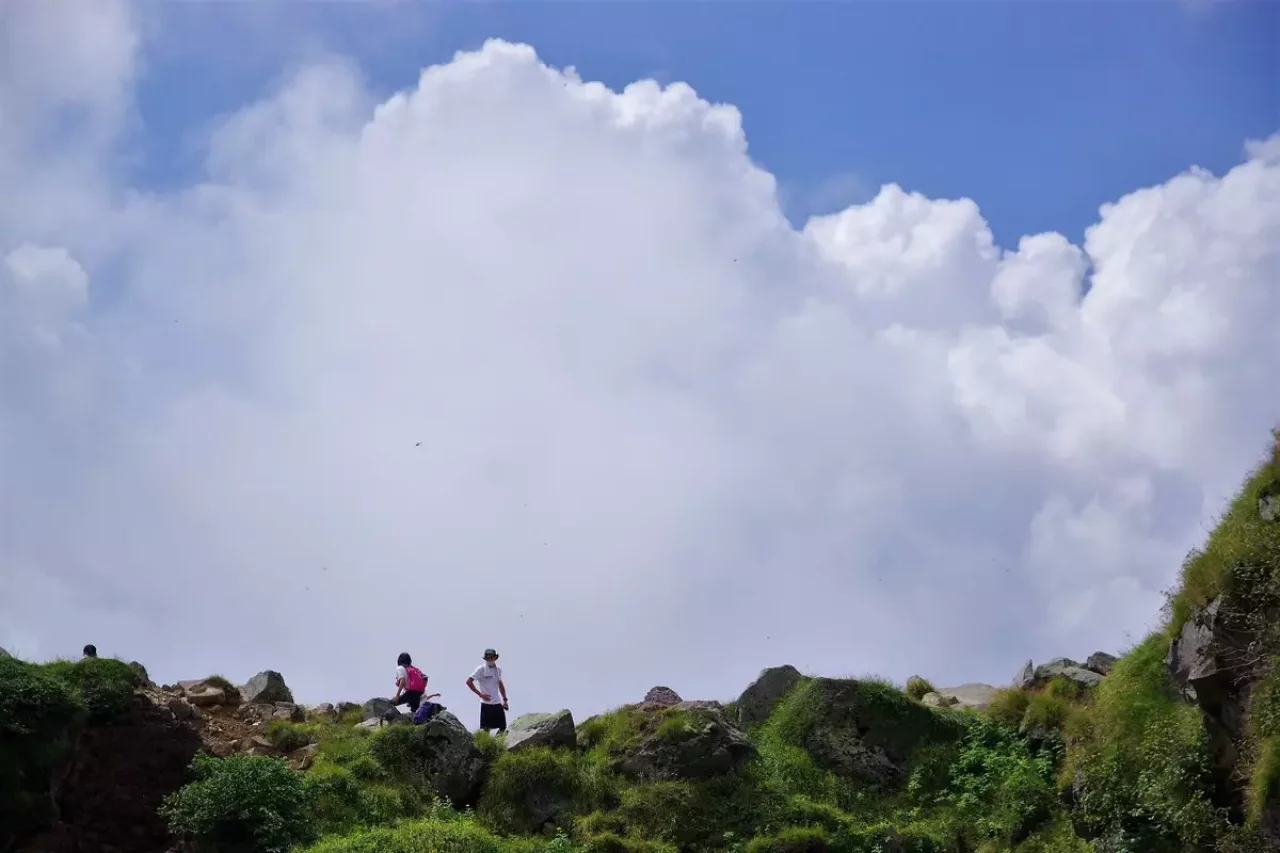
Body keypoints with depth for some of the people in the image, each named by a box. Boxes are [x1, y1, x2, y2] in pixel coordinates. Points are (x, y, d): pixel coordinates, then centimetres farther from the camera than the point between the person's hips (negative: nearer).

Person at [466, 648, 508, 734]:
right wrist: (480, 694, -13)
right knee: (486, 728, -3)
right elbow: (469, 682, -9)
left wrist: (505, 700, 17)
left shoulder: (498, 669, 10)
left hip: (497, 703, 6)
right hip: (486, 704, -6)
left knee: (503, 727, 5)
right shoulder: (481, 669, -7)